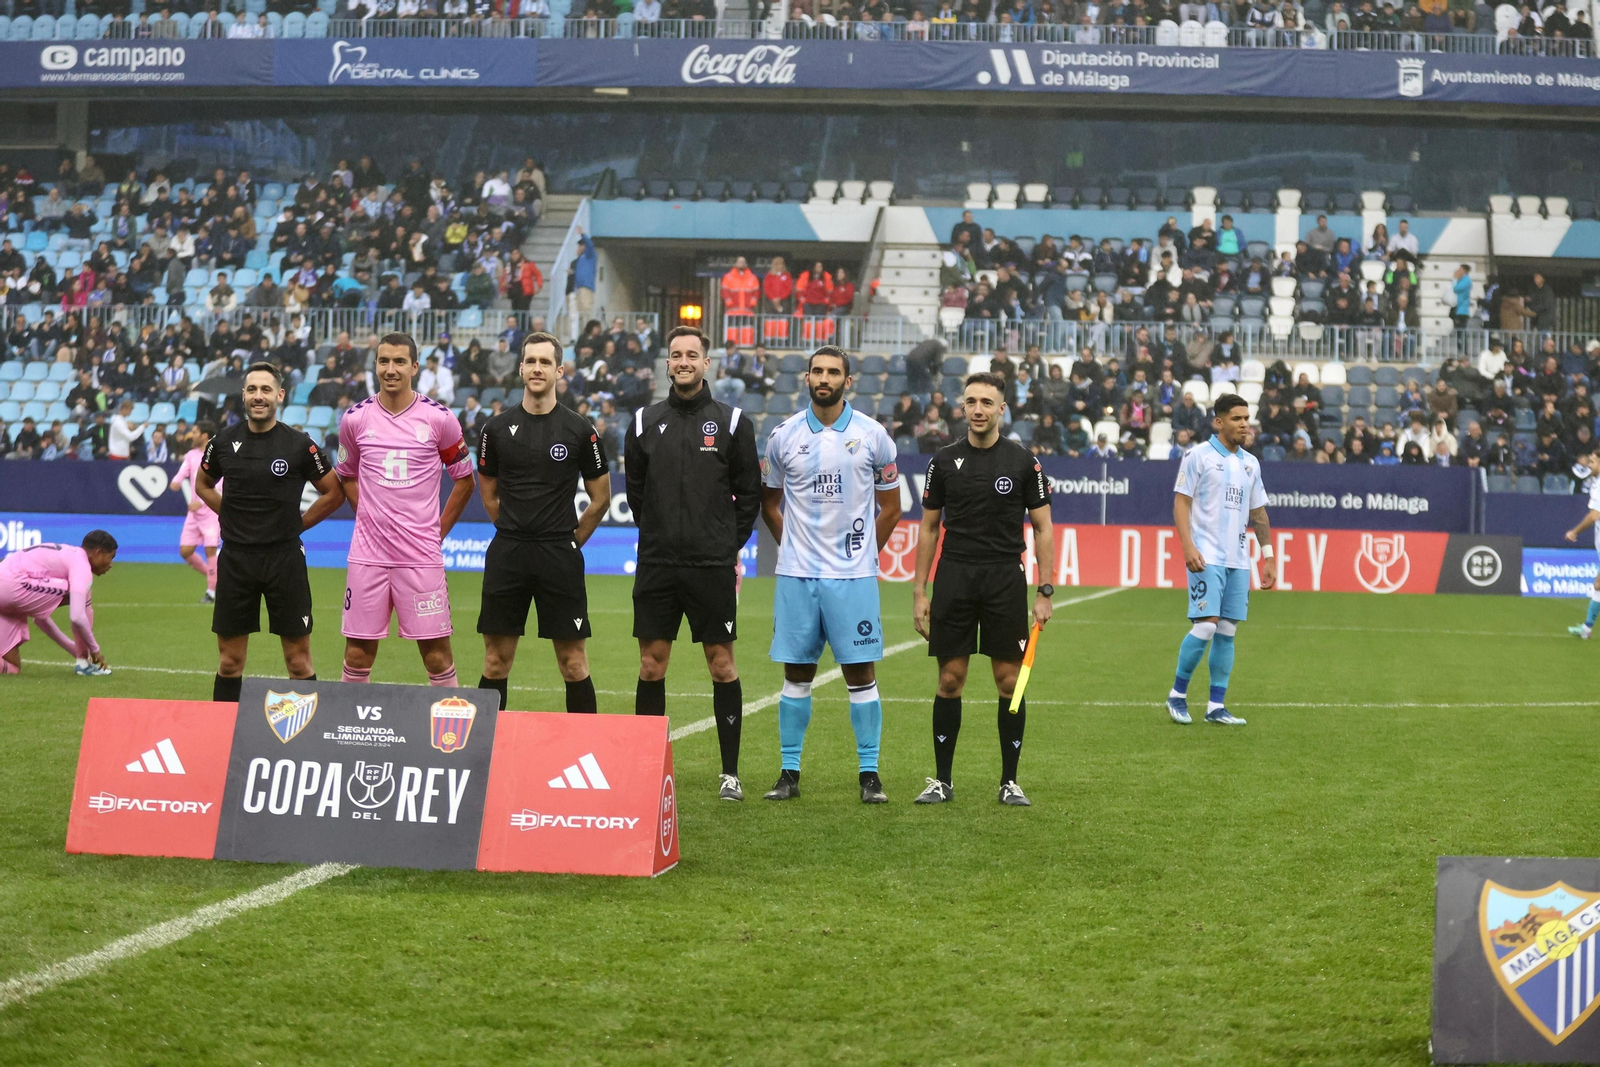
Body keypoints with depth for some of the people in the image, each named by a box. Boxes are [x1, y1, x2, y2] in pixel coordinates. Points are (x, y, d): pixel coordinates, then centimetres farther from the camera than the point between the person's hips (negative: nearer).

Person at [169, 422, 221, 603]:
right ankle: (210, 575, 25)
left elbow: (218, 485, -17)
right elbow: (182, 472, -1)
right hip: (194, 511, 6)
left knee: (210, 550, -10)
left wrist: (201, 502, -26)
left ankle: (212, 591, 2)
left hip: (212, 510, -6)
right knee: (185, 551, 3)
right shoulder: (191, 455, 10)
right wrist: (175, 481, -24)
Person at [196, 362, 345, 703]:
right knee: (230, 661, 6)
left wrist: (297, 523, 2)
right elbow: (203, 485, 22)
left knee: (299, 661, 0)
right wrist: (235, 518, 12)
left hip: (284, 557, -2)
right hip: (235, 557, 2)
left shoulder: (299, 445, -4)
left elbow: (334, 493, 7)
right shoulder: (224, 442, 4)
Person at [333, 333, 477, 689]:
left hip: (422, 554, -2)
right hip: (368, 553, 2)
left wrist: (439, 531, 5)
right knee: (357, 653, 4)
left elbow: (464, 480, 8)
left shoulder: (439, 418, -2)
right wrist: (369, 517, 10)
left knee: (437, 654, -2)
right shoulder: (355, 419, 4)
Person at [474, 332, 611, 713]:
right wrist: (515, 534, 12)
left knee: (573, 661, -1)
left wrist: (569, 542, 8)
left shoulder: (580, 430, 0)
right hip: (506, 554, 2)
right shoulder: (498, 428, 6)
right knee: (496, 660, 4)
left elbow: (600, 499, 8)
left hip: (559, 557, -2)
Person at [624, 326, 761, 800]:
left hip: (713, 566, -2)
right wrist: (660, 538, 9)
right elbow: (635, 491, 14)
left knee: (722, 664, 1)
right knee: (651, 664, 4)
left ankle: (730, 771, 7)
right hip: (656, 565, 2)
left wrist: (729, 548, 2)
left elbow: (749, 494, 5)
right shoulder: (645, 422, 7)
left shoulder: (731, 422, 2)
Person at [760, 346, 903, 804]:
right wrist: (797, 547, 13)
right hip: (796, 575, 1)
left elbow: (890, 508, 9)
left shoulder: (872, 436, 0)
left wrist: (863, 556, 10)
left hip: (853, 576, -1)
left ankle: (869, 774, 5)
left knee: (861, 672, -1)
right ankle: (789, 773, 11)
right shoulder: (784, 436, 4)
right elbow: (770, 503, 17)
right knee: (796, 673, 4)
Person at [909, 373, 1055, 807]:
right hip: (953, 579, 1)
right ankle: (942, 780, 10)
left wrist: (1044, 592, -5)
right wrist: (919, 592, 4)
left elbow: (1043, 528, 3)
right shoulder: (944, 461, 5)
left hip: (1005, 580, -1)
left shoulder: (1022, 461, 1)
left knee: (1009, 680, -1)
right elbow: (929, 528, 10)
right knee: (950, 679, 2)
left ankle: (1010, 781, 8)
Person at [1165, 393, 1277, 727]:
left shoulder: (1250, 463, 15)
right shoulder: (1199, 456, -2)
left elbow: (1258, 512, 20)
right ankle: (1177, 694, 2)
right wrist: (1188, 545, -16)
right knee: (1206, 626, -13)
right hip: (1207, 557, -6)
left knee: (1227, 631, 3)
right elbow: (1181, 502, -4)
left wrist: (1268, 556, 15)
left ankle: (1216, 706, 7)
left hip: (1238, 560, 6)